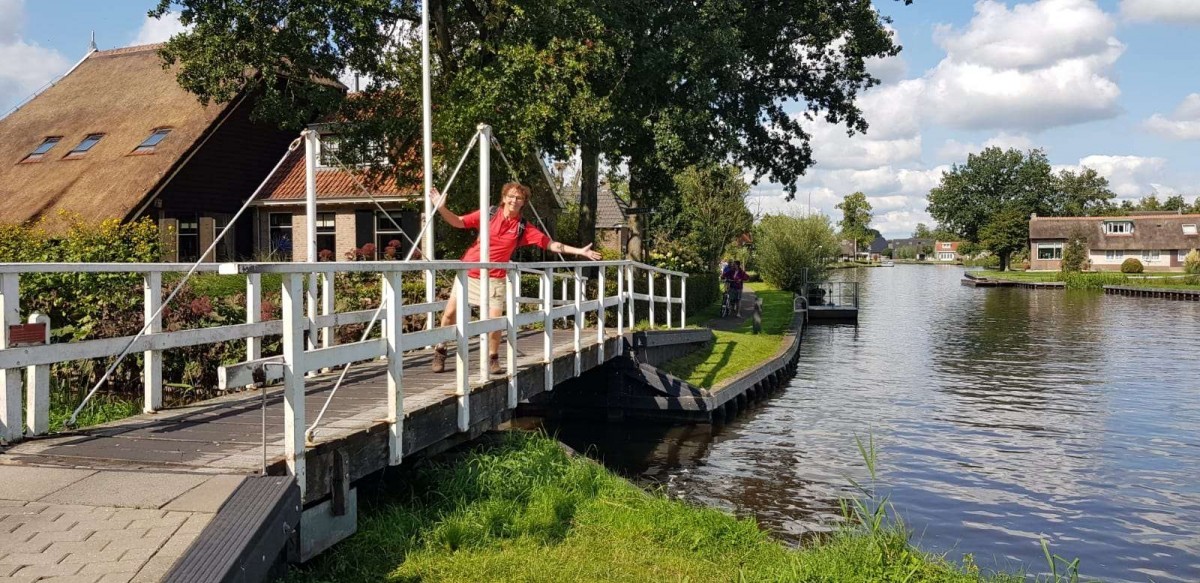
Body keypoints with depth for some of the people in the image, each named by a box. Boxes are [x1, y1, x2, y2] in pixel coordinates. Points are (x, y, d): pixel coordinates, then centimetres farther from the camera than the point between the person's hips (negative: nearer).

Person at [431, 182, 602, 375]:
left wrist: (580, 251, -6)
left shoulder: (523, 228, -2)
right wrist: (441, 208, -16)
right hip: (468, 273, 0)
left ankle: (492, 359, 14)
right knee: (450, 313, 1)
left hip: (494, 278, 0)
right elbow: (458, 222, 0)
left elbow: (551, 244, -2)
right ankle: (440, 351, 22)